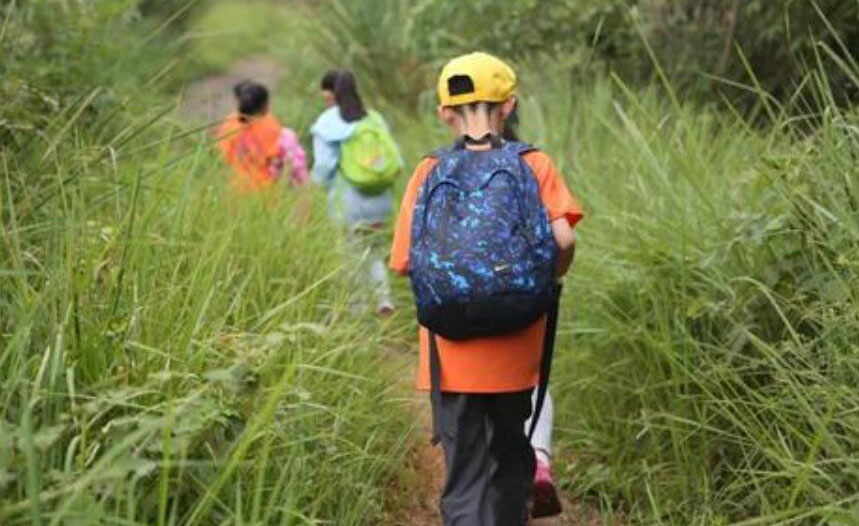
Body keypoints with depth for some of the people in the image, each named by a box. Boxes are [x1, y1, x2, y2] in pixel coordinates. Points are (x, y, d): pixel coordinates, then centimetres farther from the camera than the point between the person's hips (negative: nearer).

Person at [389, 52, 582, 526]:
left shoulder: (429, 172, 1)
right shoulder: (533, 165, 0)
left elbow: (404, 263, -3)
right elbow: (563, 239, -14)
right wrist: (549, 279, 6)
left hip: (451, 358, 0)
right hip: (514, 354, 1)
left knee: (464, 481, 6)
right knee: (510, 459, 23)